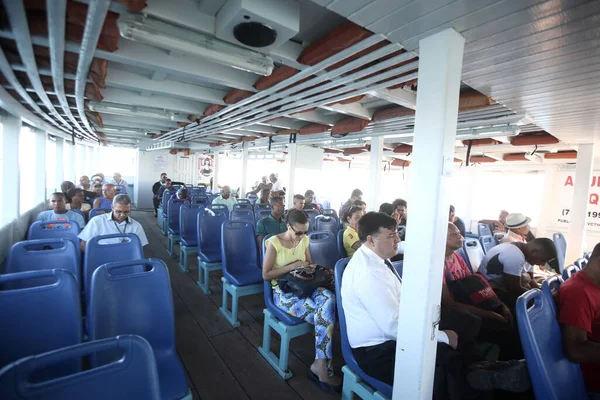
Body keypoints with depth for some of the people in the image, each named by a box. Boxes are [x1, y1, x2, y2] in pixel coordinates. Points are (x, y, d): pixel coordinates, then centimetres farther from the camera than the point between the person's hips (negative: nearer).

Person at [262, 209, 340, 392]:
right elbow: (266, 275, -11)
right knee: (326, 315, -27)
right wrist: (292, 266, -18)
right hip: (283, 291, -5)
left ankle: (320, 364, -22)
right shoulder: (274, 242, -10)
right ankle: (323, 365, -9)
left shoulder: (304, 240, 7)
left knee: (329, 298, -31)